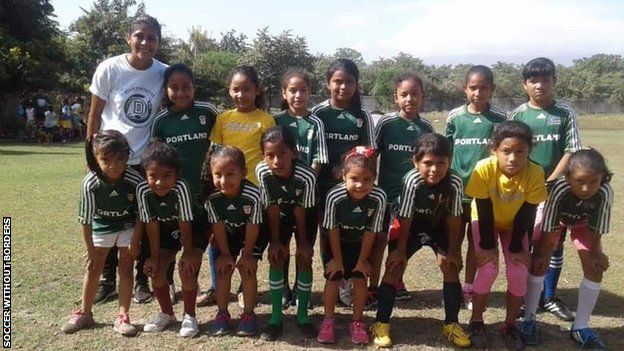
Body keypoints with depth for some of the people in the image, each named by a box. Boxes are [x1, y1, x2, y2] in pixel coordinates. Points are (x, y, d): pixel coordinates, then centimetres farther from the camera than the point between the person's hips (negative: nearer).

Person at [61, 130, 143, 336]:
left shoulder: (135, 180, -30)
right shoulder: (90, 183, -29)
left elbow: (140, 214, -16)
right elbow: (86, 220, -18)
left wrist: (135, 242, -13)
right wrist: (90, 250, -12)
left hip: (128, 227, -1)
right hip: (101, 226, 1)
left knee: (126, 269, 0)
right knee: (93, 267, 8)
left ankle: (123, 317, 9)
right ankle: (85, 313, 25)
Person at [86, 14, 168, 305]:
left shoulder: (164, 73, -5)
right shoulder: (109, 68, -9)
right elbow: (94, 115, -2)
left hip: (146, 160, 1)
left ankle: (142, 281, 23)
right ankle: (107, 280, 26)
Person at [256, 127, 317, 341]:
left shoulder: (306, 175, -39)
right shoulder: (262, 171, -32)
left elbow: (301, 211, -24)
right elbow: (271, 208, -20)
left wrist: (303, 242, -12)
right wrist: (275, 240, -13)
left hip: (305, 215, -2)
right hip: (280, 213, 2)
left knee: (304, 259, -5)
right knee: (276, 257, -4)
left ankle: (302, 315, 12)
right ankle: (276, 317, 7)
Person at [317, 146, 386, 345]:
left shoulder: (378, 197, -33)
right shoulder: (334, 196, -36)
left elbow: (370, 232, -19)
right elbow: (332, 230, -20)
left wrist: (362, 260, -9)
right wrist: (337, 259, -10)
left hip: (360, 243, 1)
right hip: (336, 242, -1)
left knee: (360, 279, 0)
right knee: (333, 278, -1)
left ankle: (357, 322, 19)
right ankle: (328, 320, 18)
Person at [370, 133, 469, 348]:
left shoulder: (454, 182, -29)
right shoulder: (412, 181, -34)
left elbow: (454, 219, -16)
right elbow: (405, 219, -23)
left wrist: (453, 250, -10)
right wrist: (401, 249, -14)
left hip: (439, 226, 2)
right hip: (410, 227, -2)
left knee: (451, 267, -5)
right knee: (394, 268, -8)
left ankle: (451, 323, 13)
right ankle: (381, 323, 4)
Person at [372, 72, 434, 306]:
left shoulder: (426, 127, 1)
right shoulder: (386, 123, -8)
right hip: (386, 192, -3)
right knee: (379, 240, 2)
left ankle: (396, 282, 32)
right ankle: (373, 289, 14)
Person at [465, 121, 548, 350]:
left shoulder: (535, 173, -30)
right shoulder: (484, 169, -34)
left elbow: (525, 213, -19)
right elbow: (484, 212, -23)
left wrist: (516, 248, -14)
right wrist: (487, 245, -18)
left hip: (515, 224, 2)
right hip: (485, 222, -2)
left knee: (519, 273, -10)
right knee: (488, 270, -15)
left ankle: (510, 325, 13)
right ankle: (476, 322, 7)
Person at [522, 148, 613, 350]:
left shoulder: (605, 192, -38)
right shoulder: (559, 188, -42)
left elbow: (597, 229, -21)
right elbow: (549, 227, -28)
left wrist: (595, 253, -15)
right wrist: (542, 253, -18)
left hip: (583, 222, 2)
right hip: (555, 218, -2)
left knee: (595, 268, -7)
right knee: (539, 264, -14)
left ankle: (580, 327, 10)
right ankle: (529, 320, 3)